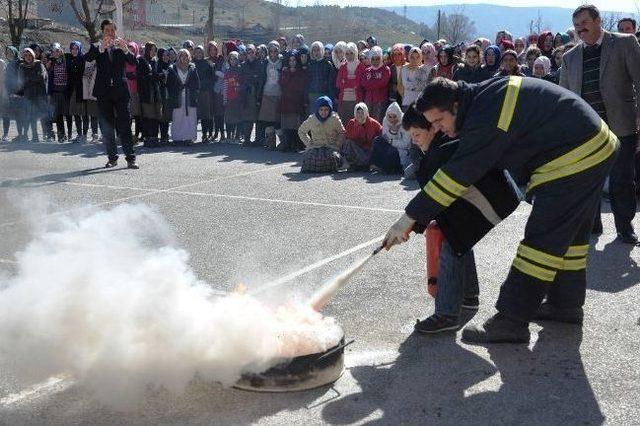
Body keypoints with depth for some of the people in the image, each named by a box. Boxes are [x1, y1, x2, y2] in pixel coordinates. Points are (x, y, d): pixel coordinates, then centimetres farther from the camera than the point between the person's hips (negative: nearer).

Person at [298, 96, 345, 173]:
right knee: (308, 159, -30)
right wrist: (309, 143, 6)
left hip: (331, 146, -1)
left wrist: (337, 145, -2)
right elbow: (301, 131, 17)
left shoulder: (334, 119, 0)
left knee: (333, 157, -34)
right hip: (315, 146, 1)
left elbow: (342, 133, 11)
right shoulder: (311, 119, 3)